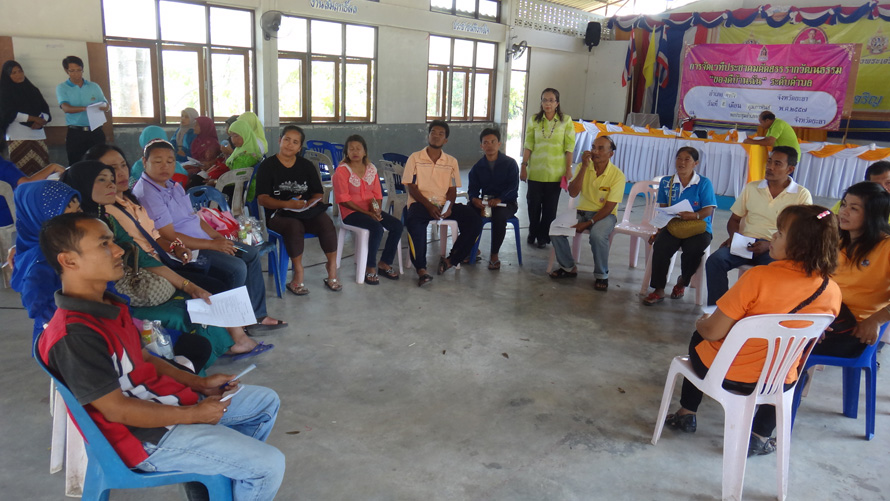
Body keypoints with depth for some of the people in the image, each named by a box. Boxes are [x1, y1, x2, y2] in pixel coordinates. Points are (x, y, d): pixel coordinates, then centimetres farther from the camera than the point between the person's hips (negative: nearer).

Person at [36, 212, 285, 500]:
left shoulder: (109, 304, 4)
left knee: (267, 401, 19)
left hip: (166, 400, 10)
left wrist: (199, 383, 5)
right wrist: (194, 415, -16)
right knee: (269, 465, -15)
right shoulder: (73, 335, -26)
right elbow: (116, 411, -24)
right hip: (148, 436, -10)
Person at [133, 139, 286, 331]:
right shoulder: (146, 193, -17)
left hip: (204, 241, 10)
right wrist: (212, 245, -18)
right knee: (236, 268, -24)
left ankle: (257, 315, 9)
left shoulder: (174, 186, 13)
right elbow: (170, 237, -22)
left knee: (251, 253, 7)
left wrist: (219, 238, 2)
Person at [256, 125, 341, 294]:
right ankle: (298, 273, -22)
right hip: (278, 214, -3)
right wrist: (287, 204, -22)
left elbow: (318, 194, 12)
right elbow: (262, 199, -6)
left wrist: (309, 204, -12)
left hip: (307, 212, 3)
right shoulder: (268, 166, 3)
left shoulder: (306, 166, 14)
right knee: (294, 226, -37)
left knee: (326, 222, -28)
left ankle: (332, 266, -14)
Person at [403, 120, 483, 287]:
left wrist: (449, 207, -12)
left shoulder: (451, 162, 15)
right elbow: (411, 187, -2)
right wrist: (429, 206, -17)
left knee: (475, 220, -19)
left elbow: (452, 189, 10)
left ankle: (451, 260, -10)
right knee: (414, 222, -39)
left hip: (443, 204, 4)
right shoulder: (415, 158, 6)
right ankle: (421, 269, -32)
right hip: (420, 203, -3)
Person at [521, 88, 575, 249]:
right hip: (535, 170, 1)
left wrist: (568, 168, -6)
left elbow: (569, 147, -2)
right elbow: (528, 145, 3)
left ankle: (544, 237, 18)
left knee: (550, 206, 5)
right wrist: (524, 166, 0)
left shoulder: (566, 121, -1)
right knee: (534, 204, 6)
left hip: (555, 172, -1)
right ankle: (532, 234, 24)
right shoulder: (534, 120, 3)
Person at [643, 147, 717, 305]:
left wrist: (694, 216, -28)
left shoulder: (704, 183, 3)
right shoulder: (666, 182, 12)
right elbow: (663, 209, 11)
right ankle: (658, 290, -19)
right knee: (660, 245, -30)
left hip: (698, 228, -2)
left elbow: (708, 210, -6)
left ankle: (683, 282, 0)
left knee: (694, 248, -33)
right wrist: (660, 229, -3)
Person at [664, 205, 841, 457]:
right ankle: (760, 437, 35)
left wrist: (701, 323, 1)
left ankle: (687, 414, 39)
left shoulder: (759, 277, -27)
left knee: (699, 339, 31)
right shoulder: (832, 292, -11)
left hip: (724, 372, -3)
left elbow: (713, 331, -22)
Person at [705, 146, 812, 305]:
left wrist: (769, 245, -15)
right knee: (715, 260, -26)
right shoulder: (751, 188, 15)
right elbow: (734, 219, 21)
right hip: (746, 243, 3)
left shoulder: (802, 195, 6)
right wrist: (734, 235, -4)